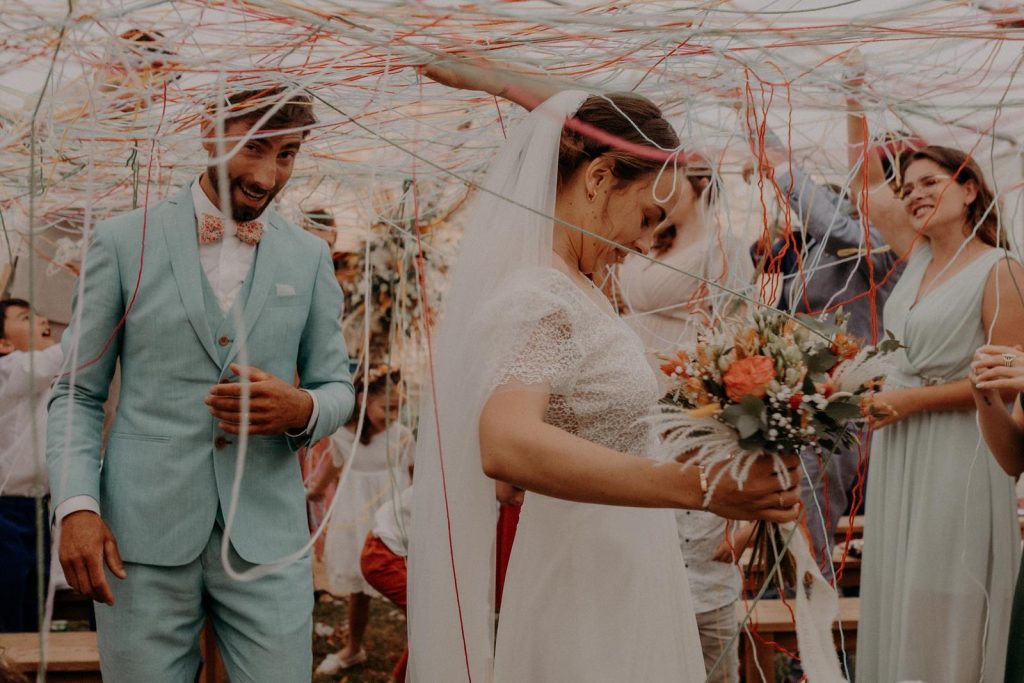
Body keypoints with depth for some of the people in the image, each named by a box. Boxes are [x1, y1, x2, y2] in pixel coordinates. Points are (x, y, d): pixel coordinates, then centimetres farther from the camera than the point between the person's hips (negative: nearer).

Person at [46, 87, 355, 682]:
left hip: (266, 537, 2)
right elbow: (78, 393, 5)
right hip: (142, 537, -1)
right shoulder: (124, 242, 2)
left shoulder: (310, 258, 8)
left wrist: (302, 409, -10)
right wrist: (76, 505, -9)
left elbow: (337, 388, 14)